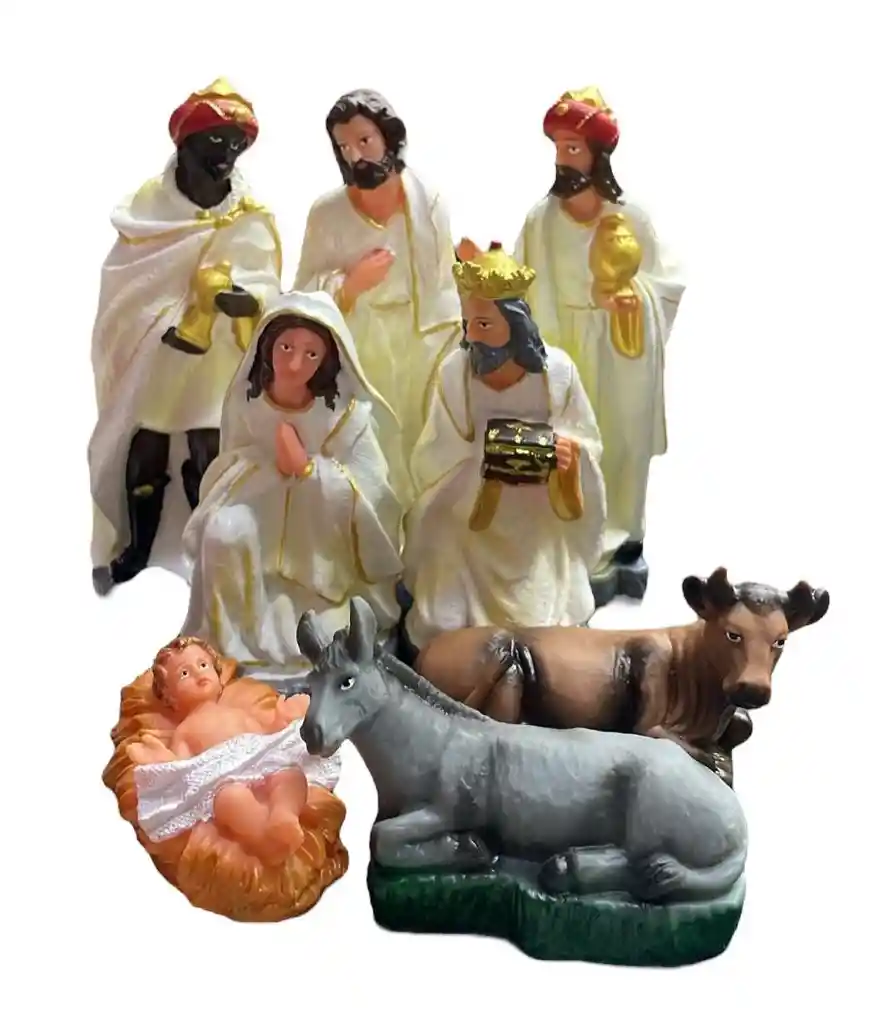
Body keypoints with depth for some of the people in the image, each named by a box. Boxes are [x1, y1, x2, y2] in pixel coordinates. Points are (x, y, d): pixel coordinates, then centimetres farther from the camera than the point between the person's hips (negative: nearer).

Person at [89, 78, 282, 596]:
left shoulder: (253, 218, -2)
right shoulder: (148, 202, 0)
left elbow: (266, 288, -11)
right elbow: (126, 276, -1)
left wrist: (241, 298, -35)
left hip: (218, 352, -1)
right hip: (151, 346, 1)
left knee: (209, 450, -5)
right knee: (146, 444, 6)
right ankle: (136, 546, 23)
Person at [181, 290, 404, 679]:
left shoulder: (346, 412, -17)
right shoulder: (245, 401, -9)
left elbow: (370, 493, -21)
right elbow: (231, 472, -4)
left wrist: (307, 466, -34)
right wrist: (273, 467, -25)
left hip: (325, 540, -2)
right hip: (263, 519, 2)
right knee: (223, 533, -27)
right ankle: (232, 635, -6)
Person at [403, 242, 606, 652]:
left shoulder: (557, 369, -13)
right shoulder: (454, 371, -14)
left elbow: (588, 444, -2)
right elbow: (431, 461, -9)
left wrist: (570, 457, -24)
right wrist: (478, 458, -26)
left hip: (541, 525, 0)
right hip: (467, 523, 0)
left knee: (539, 625, -4)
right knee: (449, 629, -6)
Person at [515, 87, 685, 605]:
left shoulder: (632, 217, -5)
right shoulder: (541, 219, -4)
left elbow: (670, 281, -1)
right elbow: (526, 290, -2)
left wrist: (638, 295, -17)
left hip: (622, 356, 1)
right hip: (565, 351, 0)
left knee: (622, 448, 9)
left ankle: (622, 545, 26)